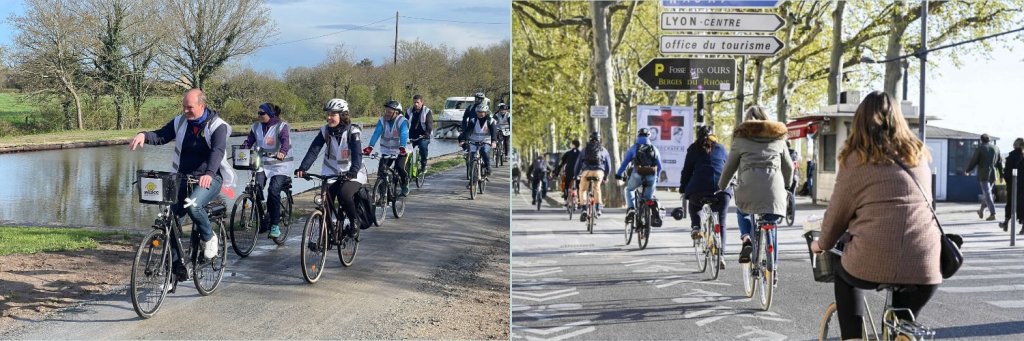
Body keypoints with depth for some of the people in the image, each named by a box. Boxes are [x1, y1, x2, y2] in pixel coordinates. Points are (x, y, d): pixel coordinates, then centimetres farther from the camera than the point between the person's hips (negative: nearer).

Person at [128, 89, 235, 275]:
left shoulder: (217, 126, -11)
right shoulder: (180, 122, 6)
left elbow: (218, 151, -26)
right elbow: (160, 136, 4)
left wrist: (209, 174, -45)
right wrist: (144, 135, -20)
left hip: (210, 178, -5)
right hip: (184, 177, 5)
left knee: (192, 205, -34)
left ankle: (209, 238, -6)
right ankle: (176, 264, 2)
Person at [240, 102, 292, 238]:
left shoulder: (281, 126, -8)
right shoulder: (256, 127, 7)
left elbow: (285, 141, -24)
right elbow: (248, 141, 0)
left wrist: (282, 152, -45)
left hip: (279, 164, -4)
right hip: (262, 163, 5)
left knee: (273, 191, -19)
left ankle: (275, 225, -8)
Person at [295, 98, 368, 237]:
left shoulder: (352, 132, -15)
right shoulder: (325, 131, -4)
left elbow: (357, 155, -28)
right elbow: (313, 150, -14)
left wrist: (353, 171, -46)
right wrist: (302, 168, -29)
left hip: (353, 174, -4)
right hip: (332, 173, 4)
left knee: (344, 194, -29)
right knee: (326, 199, -12)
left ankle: (354, 220, -4)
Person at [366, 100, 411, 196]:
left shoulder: (402, 121, -15)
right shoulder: (382, 120, -6)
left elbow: (404, 135, -29)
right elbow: (376, 134, -18)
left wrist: (402, 148, -47)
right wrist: (369, 147, -33)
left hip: (399, 151, -3)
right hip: (386, 151, 3)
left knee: (400, 168, -21)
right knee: (381, 170, -10)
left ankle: (405, 186, 6)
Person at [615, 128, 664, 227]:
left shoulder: (633, 148, 9)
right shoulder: (654, 149, 15)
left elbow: (624, 163, 10)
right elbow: (659, 167, 19)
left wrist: (618, 174, 23)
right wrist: (656, 177, 34)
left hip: (638, 176, -2)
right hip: (651, 177, 2)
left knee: (629, 190, 25)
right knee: (649, 198, 18)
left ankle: (630, 209, 4)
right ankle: (656, 214, -5)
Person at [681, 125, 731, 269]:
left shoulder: (693, 149, 17)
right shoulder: (721, 149, 22)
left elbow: (686, 171, 14)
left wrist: (683, 189, 22)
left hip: (699, 188, -1)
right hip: (722, 189, 1)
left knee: (694, 205, 32)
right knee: (721, 222, 11)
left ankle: (696, 227, 7)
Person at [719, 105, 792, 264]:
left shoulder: (741, 138, 12)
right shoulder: (778, 137, 20)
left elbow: (730, 167, 15)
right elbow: (788, 167, 25)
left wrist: (721, 188, 29)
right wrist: (786, 187, 40)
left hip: (749, 187, -1)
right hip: (774, 189, 1)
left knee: (742, 212, 28)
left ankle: (746, 238, 0)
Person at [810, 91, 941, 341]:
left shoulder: (857, 158, 2)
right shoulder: (918, 155, 15)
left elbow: (838, 210, 8)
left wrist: (822, 245, 26)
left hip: (873, 262, -3)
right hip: (923, 267, 3)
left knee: (843, 272, 30)